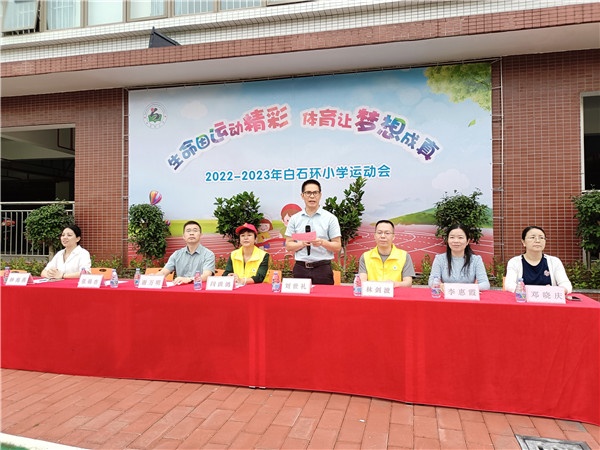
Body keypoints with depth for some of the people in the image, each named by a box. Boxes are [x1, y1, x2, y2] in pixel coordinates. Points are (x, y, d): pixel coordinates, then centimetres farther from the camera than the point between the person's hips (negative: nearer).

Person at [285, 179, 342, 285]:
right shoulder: (294, 219, 7)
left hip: (322, 268, -2)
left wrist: (322, 242, -19)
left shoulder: (330, 218, 1)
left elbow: (337, 247, -1)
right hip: (300, 268, 2)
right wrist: (302, 244, -13)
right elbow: (288, 245, 6)